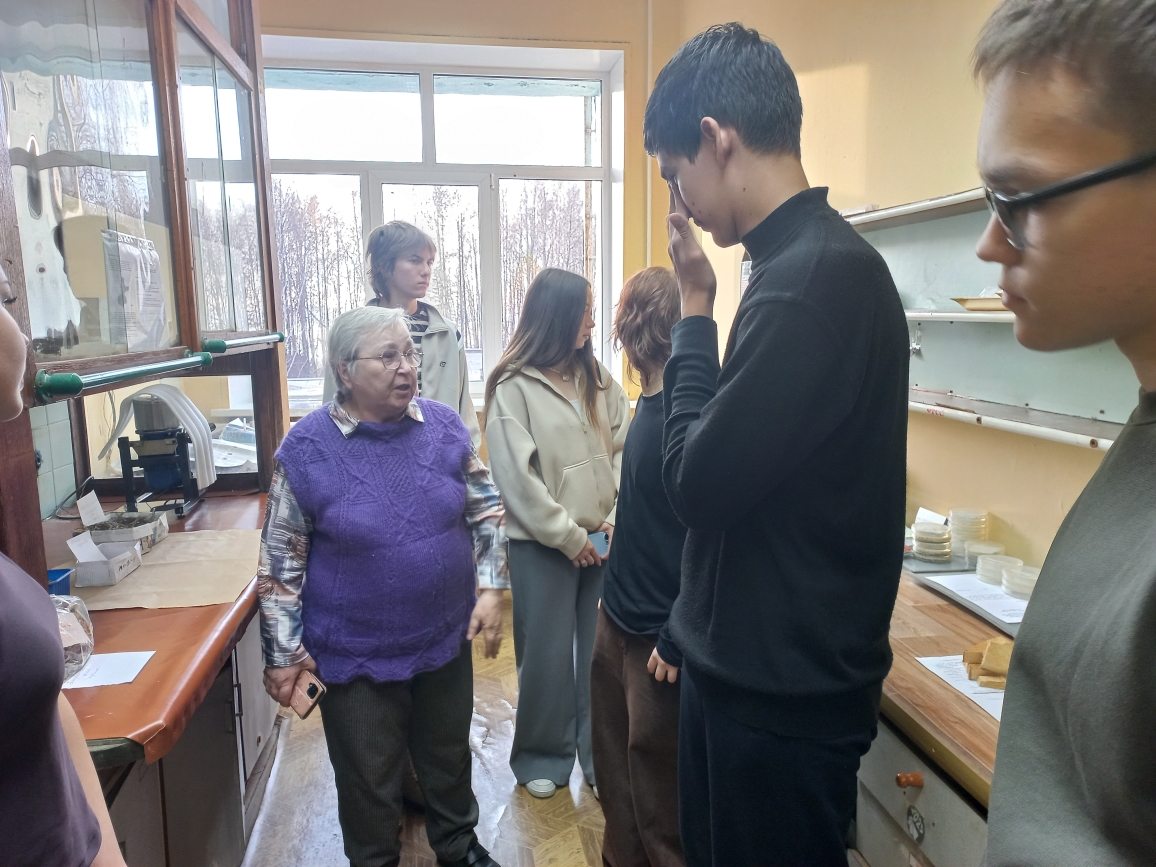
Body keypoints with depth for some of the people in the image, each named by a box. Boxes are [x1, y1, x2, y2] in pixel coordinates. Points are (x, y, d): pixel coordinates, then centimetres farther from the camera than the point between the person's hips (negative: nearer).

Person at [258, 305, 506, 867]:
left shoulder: (445, 426, -5)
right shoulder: (307, 448, -14)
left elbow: (486, 511, 3)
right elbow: (281, 563, -8)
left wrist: (491, 589, -4)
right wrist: (284, 654, -6)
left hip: (447, 641, 3)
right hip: (356, 658, -3)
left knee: (448, 758, 24)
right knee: (369, 780, 16)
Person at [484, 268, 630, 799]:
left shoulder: (596, 378, 7)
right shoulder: (513, 386, -8)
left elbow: (623, 445, 4)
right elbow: (516, 476, -11)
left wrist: (617, 513, -8)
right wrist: (568, 536, -10)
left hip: (602, 537, 4)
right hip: (542, 545, -4)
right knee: (548, 654, 9)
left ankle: (601, 754, 30)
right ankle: (544, 757, 30)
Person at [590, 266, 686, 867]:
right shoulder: (652, 402, 6)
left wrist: (677, 639, -18)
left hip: (659, 635, -9)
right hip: (619, 615, 9)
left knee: (656, 789, 10)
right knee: (613, 765, 23)